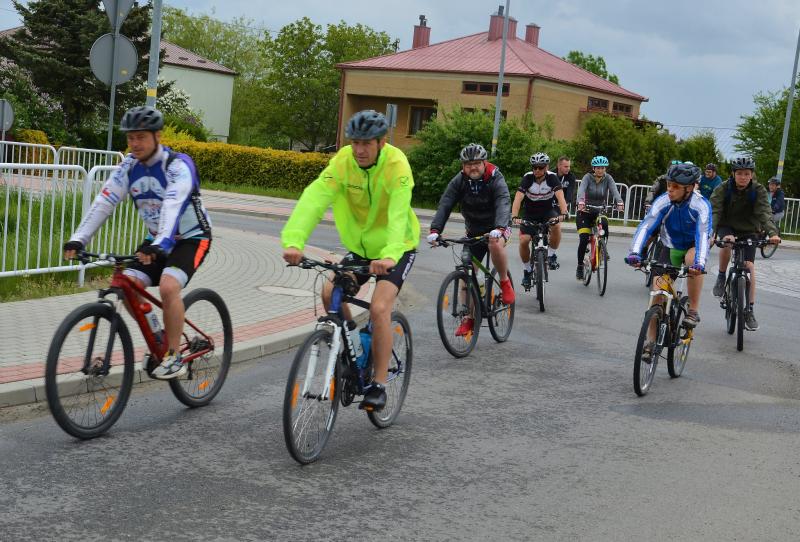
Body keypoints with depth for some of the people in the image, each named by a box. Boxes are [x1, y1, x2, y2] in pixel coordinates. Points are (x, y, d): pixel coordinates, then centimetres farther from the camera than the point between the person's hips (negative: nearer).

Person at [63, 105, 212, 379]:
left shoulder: (178, 166, -23)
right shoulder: (129, 166, -5)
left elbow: (172, 207, -39)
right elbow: (103, 203, -13)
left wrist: (159, 245, -54)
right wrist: (78, 239, -25)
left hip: (190, 238, -6)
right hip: (156, 239, 6)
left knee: (168, 287, -29)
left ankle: (175, 357, -16)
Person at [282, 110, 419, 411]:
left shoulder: (396, 164, -26)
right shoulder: (343, 160, -18)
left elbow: (398, 215, -39)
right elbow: (314, 199, -31)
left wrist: (389, 255, -56)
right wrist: (293, 241, -46)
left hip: (396, 248, -4)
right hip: (360, 245, 4)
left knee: (379, 308, -21)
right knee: (330, 293, -14)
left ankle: (379, 386, -8)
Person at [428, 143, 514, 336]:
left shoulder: (496, 180, -21)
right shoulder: (459, 181, -12)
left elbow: (503, 204, -37)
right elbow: (445, 205, -22)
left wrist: (499, 228, -57)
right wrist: (435, 230, -39)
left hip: (496, 227, -4)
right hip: (474, 229, 4)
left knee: (495, 244, -38)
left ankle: (505, 282, -13)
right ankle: (468, 318, 5)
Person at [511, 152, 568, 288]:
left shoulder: (552, 178, -19)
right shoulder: (527, 178, -20)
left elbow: (560, 197, -31)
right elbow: (518, 199, -30)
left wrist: (563, 213, -49)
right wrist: (515, 217, -46)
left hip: (548, 211, -1)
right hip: (530, 213, 1)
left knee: (556, 226, -33)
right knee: (523, 240, -16)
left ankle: (551, 254, -9)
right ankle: (527, 270, 8)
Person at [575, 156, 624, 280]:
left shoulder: (608, 178, -5)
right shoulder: (588, 177, -11)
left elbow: (614, 191, -21)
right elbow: (581, 190, -29)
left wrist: (619, 202, -41)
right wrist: (581, 202, -50)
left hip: (600, 212, 2)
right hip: (585, 212, -2)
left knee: (605, 227, -31)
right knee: (584, 239, -15)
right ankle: (580, 267, 1)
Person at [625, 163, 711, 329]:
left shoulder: (701, 205, -27)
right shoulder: (663, 202, -22)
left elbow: (703, 234, -38)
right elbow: (645, 226, -30)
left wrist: (700, 263, -54)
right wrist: (635, 253, -46)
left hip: (692, 246, -2)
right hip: (670, 247, 2)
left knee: (693, 259, -37)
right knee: (658, 291, -10)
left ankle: (693, 311, -22)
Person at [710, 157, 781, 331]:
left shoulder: (758, 190, -13)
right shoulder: (722, 189, -15)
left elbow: (765, 213, -24)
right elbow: (714, 212, -25)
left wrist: (772, 233, -42)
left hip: (749, 231, 1)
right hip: (727, 227, -1)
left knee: (749, 265, -12)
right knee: (727, 242, -36)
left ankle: (750, 310, -4)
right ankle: (721, 277, -12)